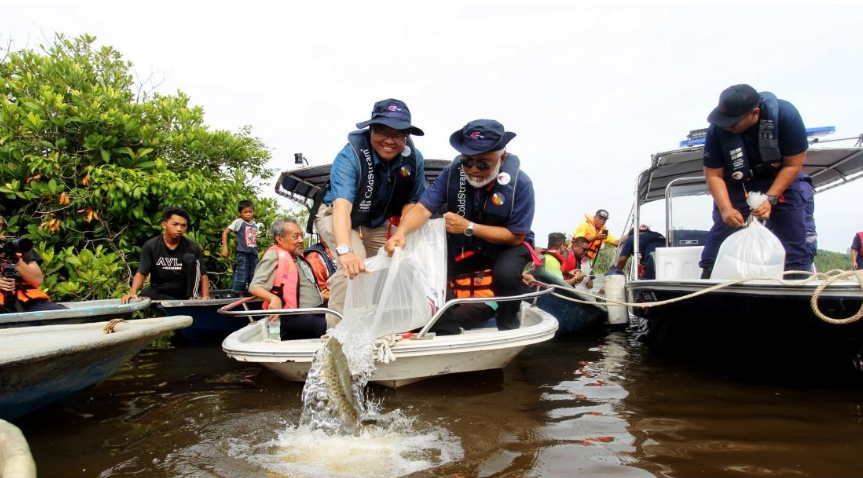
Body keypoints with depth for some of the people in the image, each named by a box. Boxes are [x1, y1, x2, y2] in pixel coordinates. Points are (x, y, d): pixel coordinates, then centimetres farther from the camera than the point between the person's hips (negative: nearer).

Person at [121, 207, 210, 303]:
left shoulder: (192, 248, -8)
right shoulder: (151, 246, -7)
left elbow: (203, 275, -8)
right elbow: (141, 273, -9)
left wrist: (205, 297, -25)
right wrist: (133, 293, -28)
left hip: (185, 291, 0)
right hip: (161, 293, 0)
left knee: (189, 258, -20)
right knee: (146, 293, -32)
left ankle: (193, 297, -20)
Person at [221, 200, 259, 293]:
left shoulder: (254, 224, 11)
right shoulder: (238, 222, -4)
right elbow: (225, 232, -5)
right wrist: (225, 248, -11)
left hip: (254, 254, 6)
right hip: (243, 254, -5)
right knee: (241, 278, -4)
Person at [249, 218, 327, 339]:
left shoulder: (299, 256, 20)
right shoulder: (274, 256, -6)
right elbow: (255, 287, -16)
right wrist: (274, 298, -33)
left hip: (316, 312, 9)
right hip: (297, 317, -9)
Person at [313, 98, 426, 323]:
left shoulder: (413, 158, -19)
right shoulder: (351, 155, -34)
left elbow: (411, 201, -9)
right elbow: (342, 205, -47)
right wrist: (345, 250, -62)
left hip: (378, 224, 6)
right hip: (336, 217, -5)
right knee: (354, 263, -30)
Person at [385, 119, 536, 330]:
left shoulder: (520, 183, -26)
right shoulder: (452, 173, -18)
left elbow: (515, 236, -22)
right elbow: (423, 208, -25)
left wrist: (469, 227, -29)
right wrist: (401, 232, -47)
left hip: (508, 245, -3)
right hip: (464, 245, 4)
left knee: (506, 273, -35)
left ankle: (508, 326, -4)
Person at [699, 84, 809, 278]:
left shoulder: (785, 114, -29)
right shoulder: (717, 129, -28)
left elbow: (793, 164, -19)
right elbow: (713, 174, -19)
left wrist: (770, 199, -27)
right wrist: (726, 209, -31)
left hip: (778, 178, 1)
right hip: (736, 181, 0)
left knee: (792, 230, -3)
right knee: (722, 227, -9)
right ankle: (708, 275, -3)